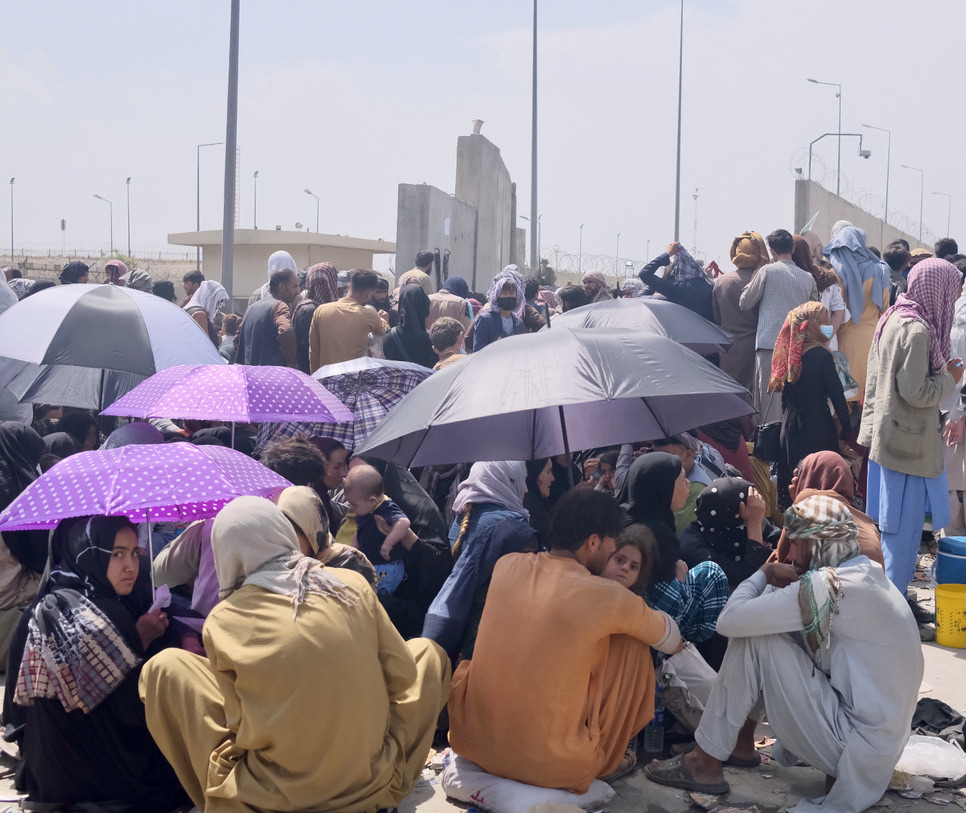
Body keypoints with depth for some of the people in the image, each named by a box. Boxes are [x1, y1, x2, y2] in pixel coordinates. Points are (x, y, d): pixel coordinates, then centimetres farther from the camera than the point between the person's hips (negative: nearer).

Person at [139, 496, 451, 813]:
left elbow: (240, 720, 0)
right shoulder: (352, 584, -4)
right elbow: (403, 676, 4)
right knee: (428, 651, 25)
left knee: (164, 666, 10)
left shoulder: (222, 622, -9)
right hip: (374, 783, 2)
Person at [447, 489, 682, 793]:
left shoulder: (506, 565, -2)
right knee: (634, 643, 9)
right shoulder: (607, 596, -15)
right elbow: (674, 642, 4)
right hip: (552, 766, -5)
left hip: (471, 742, 5)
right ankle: (605, 760, 22)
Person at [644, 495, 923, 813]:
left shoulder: (831, 584, -20)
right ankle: (742, 739, 23)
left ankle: (706, 763, 2)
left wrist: (763, 574, -2)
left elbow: (729, 620, -20)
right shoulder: (870, 575, 9)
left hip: (855, 750, -9)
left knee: (752, 639, -9)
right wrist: (790, 584, -3)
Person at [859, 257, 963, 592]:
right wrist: (950, 379, -6)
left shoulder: (893, 318, 8)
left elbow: (875, 380, 14)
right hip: (910, 445, -10)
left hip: (886, 436, 10)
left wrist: (870, 427, 19)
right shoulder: (918, 330, -21)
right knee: (905, 525, 1)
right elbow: (915, 392, -22)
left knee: (891, 522, 18)